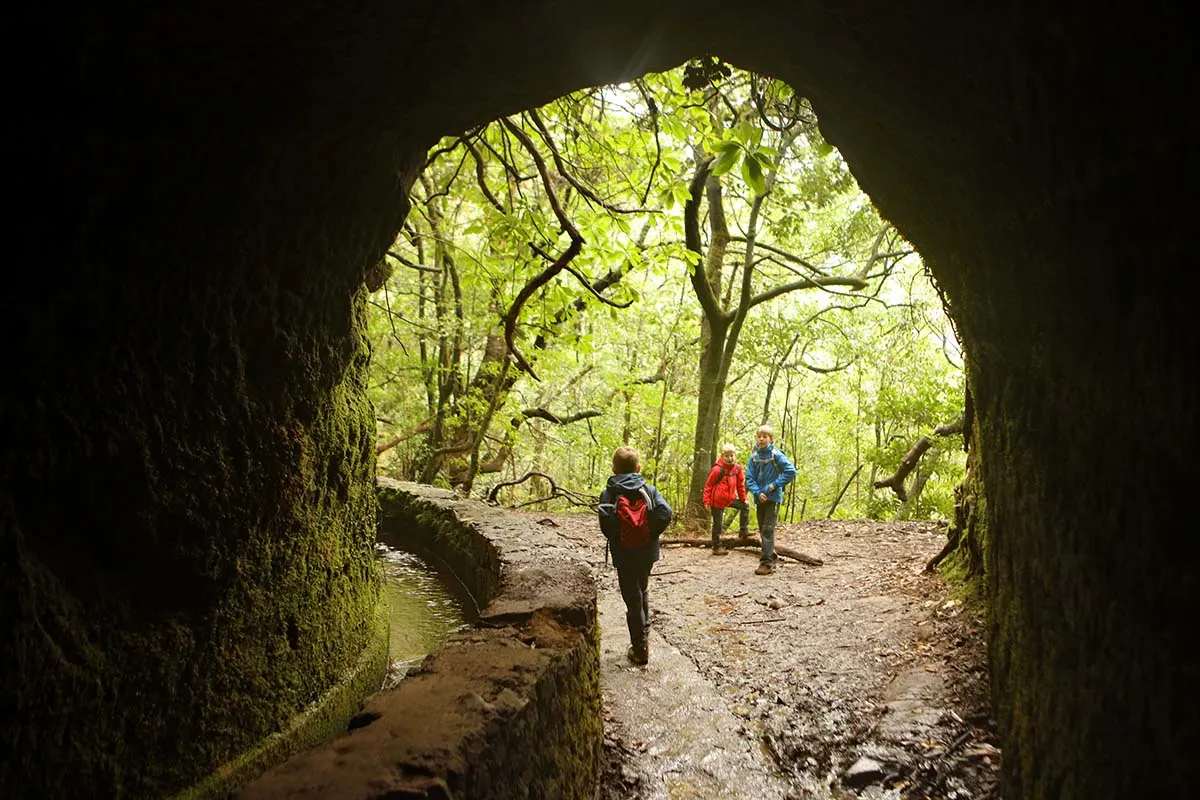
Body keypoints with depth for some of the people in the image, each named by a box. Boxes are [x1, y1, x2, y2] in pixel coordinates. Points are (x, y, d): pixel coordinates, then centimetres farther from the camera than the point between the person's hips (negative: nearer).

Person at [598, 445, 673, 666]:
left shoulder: (608, 493, -8)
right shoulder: (649, 490, -2)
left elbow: (606, 522, -21)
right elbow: (665, 513, -16)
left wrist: (615, 538, -2)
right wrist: (652, 534, -4)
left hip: (624, 555, -3)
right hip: (647, 552, 3)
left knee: (632, 598, 5)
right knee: (642, 591, 25)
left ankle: (640, 649, 9)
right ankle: (644, 635, 34)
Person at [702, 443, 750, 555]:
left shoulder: (738, 468, -1)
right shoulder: (717, 469, -19)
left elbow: (740, 484, 11)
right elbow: (708, 485, -13)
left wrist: (743, 499, 14)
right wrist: (707, 501, -15)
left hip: (730, 499, 6)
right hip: (717, 501, -6)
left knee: (745, 506, 10)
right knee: (718, 525, 1)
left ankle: (744, 530, 18)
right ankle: (716, 547, 11)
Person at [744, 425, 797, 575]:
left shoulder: (776, 455, -7)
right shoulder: (753, 457, 5)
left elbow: (791, 471, -13)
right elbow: (749, 478, 3)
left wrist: (775, 485, -13)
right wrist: (757, 492, -12)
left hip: (773, 497, -5)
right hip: (760, 498, 5)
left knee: (768, 530, -10)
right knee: (762, 530, 11)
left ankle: (767, 562, -9)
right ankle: (771, 558, 22)